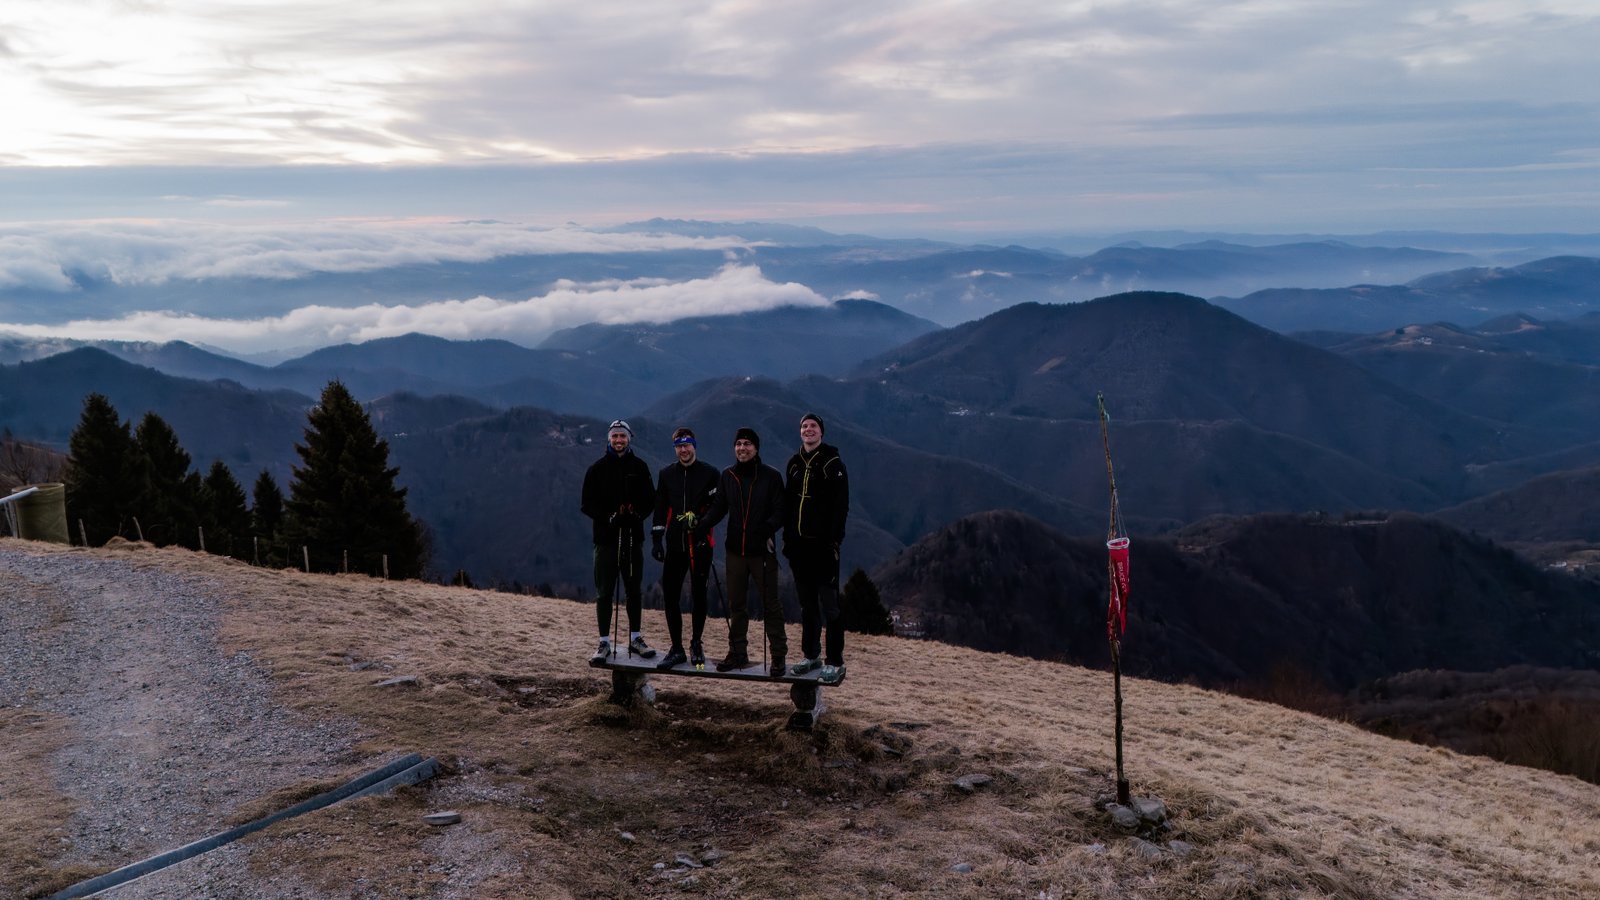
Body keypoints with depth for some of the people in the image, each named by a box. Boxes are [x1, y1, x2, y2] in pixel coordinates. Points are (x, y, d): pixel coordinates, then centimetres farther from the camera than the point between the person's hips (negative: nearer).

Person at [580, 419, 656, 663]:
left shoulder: (639, 467, 7)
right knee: (604, 593, 0)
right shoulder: (597, 469, 4)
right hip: (606, 537, -1)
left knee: (634, 590, 8)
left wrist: (638, 513, -12)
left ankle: (635, 638, 18)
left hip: (633, 537, 1)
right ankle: (604, 643, 5)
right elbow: (587, 504, 1)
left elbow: (650, 499, 9)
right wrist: (609, 517, -15)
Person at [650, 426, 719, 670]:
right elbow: (660, 508, 10)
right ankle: (677, 649, 11)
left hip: (700, 543, -3)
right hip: (674, 545, 3)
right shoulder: (666, 474, 10)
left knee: (698, 594, 4)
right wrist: (656, 538, 4)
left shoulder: (710, 473, 0)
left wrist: (700, 520, -17)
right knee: (670, 595, 1)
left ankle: (696, 646, 18)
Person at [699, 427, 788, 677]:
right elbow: (718, 507, 8)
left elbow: (780, 511, -7)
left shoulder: (771, 476, -3)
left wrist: (767, 529, -27)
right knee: (736, 604, 11)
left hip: (762, 551, -4)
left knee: (770, 604, 1)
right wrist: (701, 524, -11)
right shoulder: (728, 476, 8)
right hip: (735, 550, 4)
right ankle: (737, 653, 21)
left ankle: (778, 656, 8)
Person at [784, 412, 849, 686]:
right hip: (799, 545, 6)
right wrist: (787, 537, 10)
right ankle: (811, 655, 23)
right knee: (807, 604, 13)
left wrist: (833, 540, -16)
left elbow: (840, 506, -10)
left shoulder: (832, 463, -5)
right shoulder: (794, 463, 12)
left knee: (829, 604, -6)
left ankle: (835, 663, -3)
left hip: (823, 545, -6)